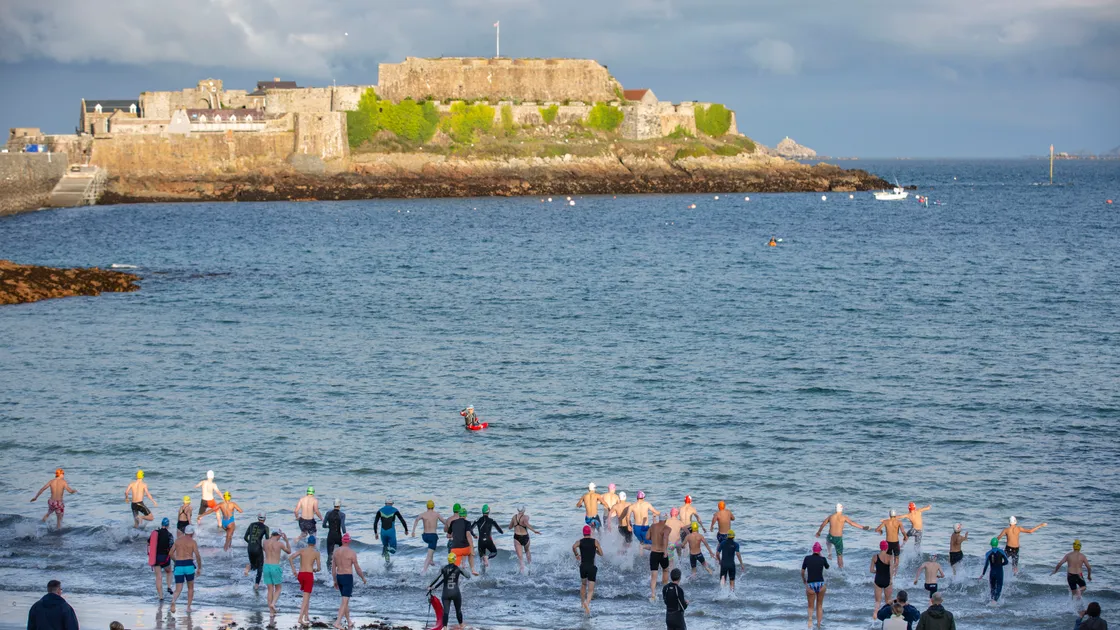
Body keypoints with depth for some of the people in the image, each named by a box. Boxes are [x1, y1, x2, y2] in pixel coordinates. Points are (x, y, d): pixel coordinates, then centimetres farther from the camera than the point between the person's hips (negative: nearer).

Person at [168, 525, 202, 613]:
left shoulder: (177, 540, 11)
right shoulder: (193, 542, -1)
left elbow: (171, 553, 12)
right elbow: (197, 556, -8)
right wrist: (199, 568, 3)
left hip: (178, 566, 2)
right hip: (189, 565, -2)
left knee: (178, 590, 2)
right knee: (190, 587, 21)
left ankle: (173, 602, -30)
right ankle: (188, 607, 16)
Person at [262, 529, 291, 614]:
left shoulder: (265, 542, 4)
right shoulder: (280, 543, -4)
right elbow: (289, 552, 14)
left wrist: (270, 538, 31)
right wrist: (286, 540, 20)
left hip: (266, 566, 3)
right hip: (275, 567, -3)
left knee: (270, 590, 9)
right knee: (278, 589, 12)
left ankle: (272, 611, 6)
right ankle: (273, 604, -15)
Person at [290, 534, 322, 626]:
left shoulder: (302, 550, 8)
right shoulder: (316, 553, 1)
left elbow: (290, 558, -4)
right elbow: (319, 567, 3)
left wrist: (293, 570, 2)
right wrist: (315, 570, 27)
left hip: (300, 574, 4)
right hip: (309, 575, -4)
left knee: (307, 595, 24)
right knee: (306, 598, -5)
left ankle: (306, 616, 22)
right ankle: (300, 619, -17)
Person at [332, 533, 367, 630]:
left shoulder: (336, 551, 5)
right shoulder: (352, 553, -13)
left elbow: (333, 567, 9)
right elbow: (357, 568, -9)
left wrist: (334, 581, 19)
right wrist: (363, 578, 8)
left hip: (339, 578, 6)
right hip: (348, 578, -6)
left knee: (346, 600, 21)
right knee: (345, 602, -8)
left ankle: (349, 622, 28)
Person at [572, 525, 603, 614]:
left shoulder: (580, 541, 4)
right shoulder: (595, 541, 2)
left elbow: (574, 547, -18)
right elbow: (601, 553, 2)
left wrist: (576, 555, 0)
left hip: (583, 567, 2)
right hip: (592, 567, -2)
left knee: (583, 585, 29)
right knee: (591, 589, -6)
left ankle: (582, 602, 38)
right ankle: (587, 603, -32)